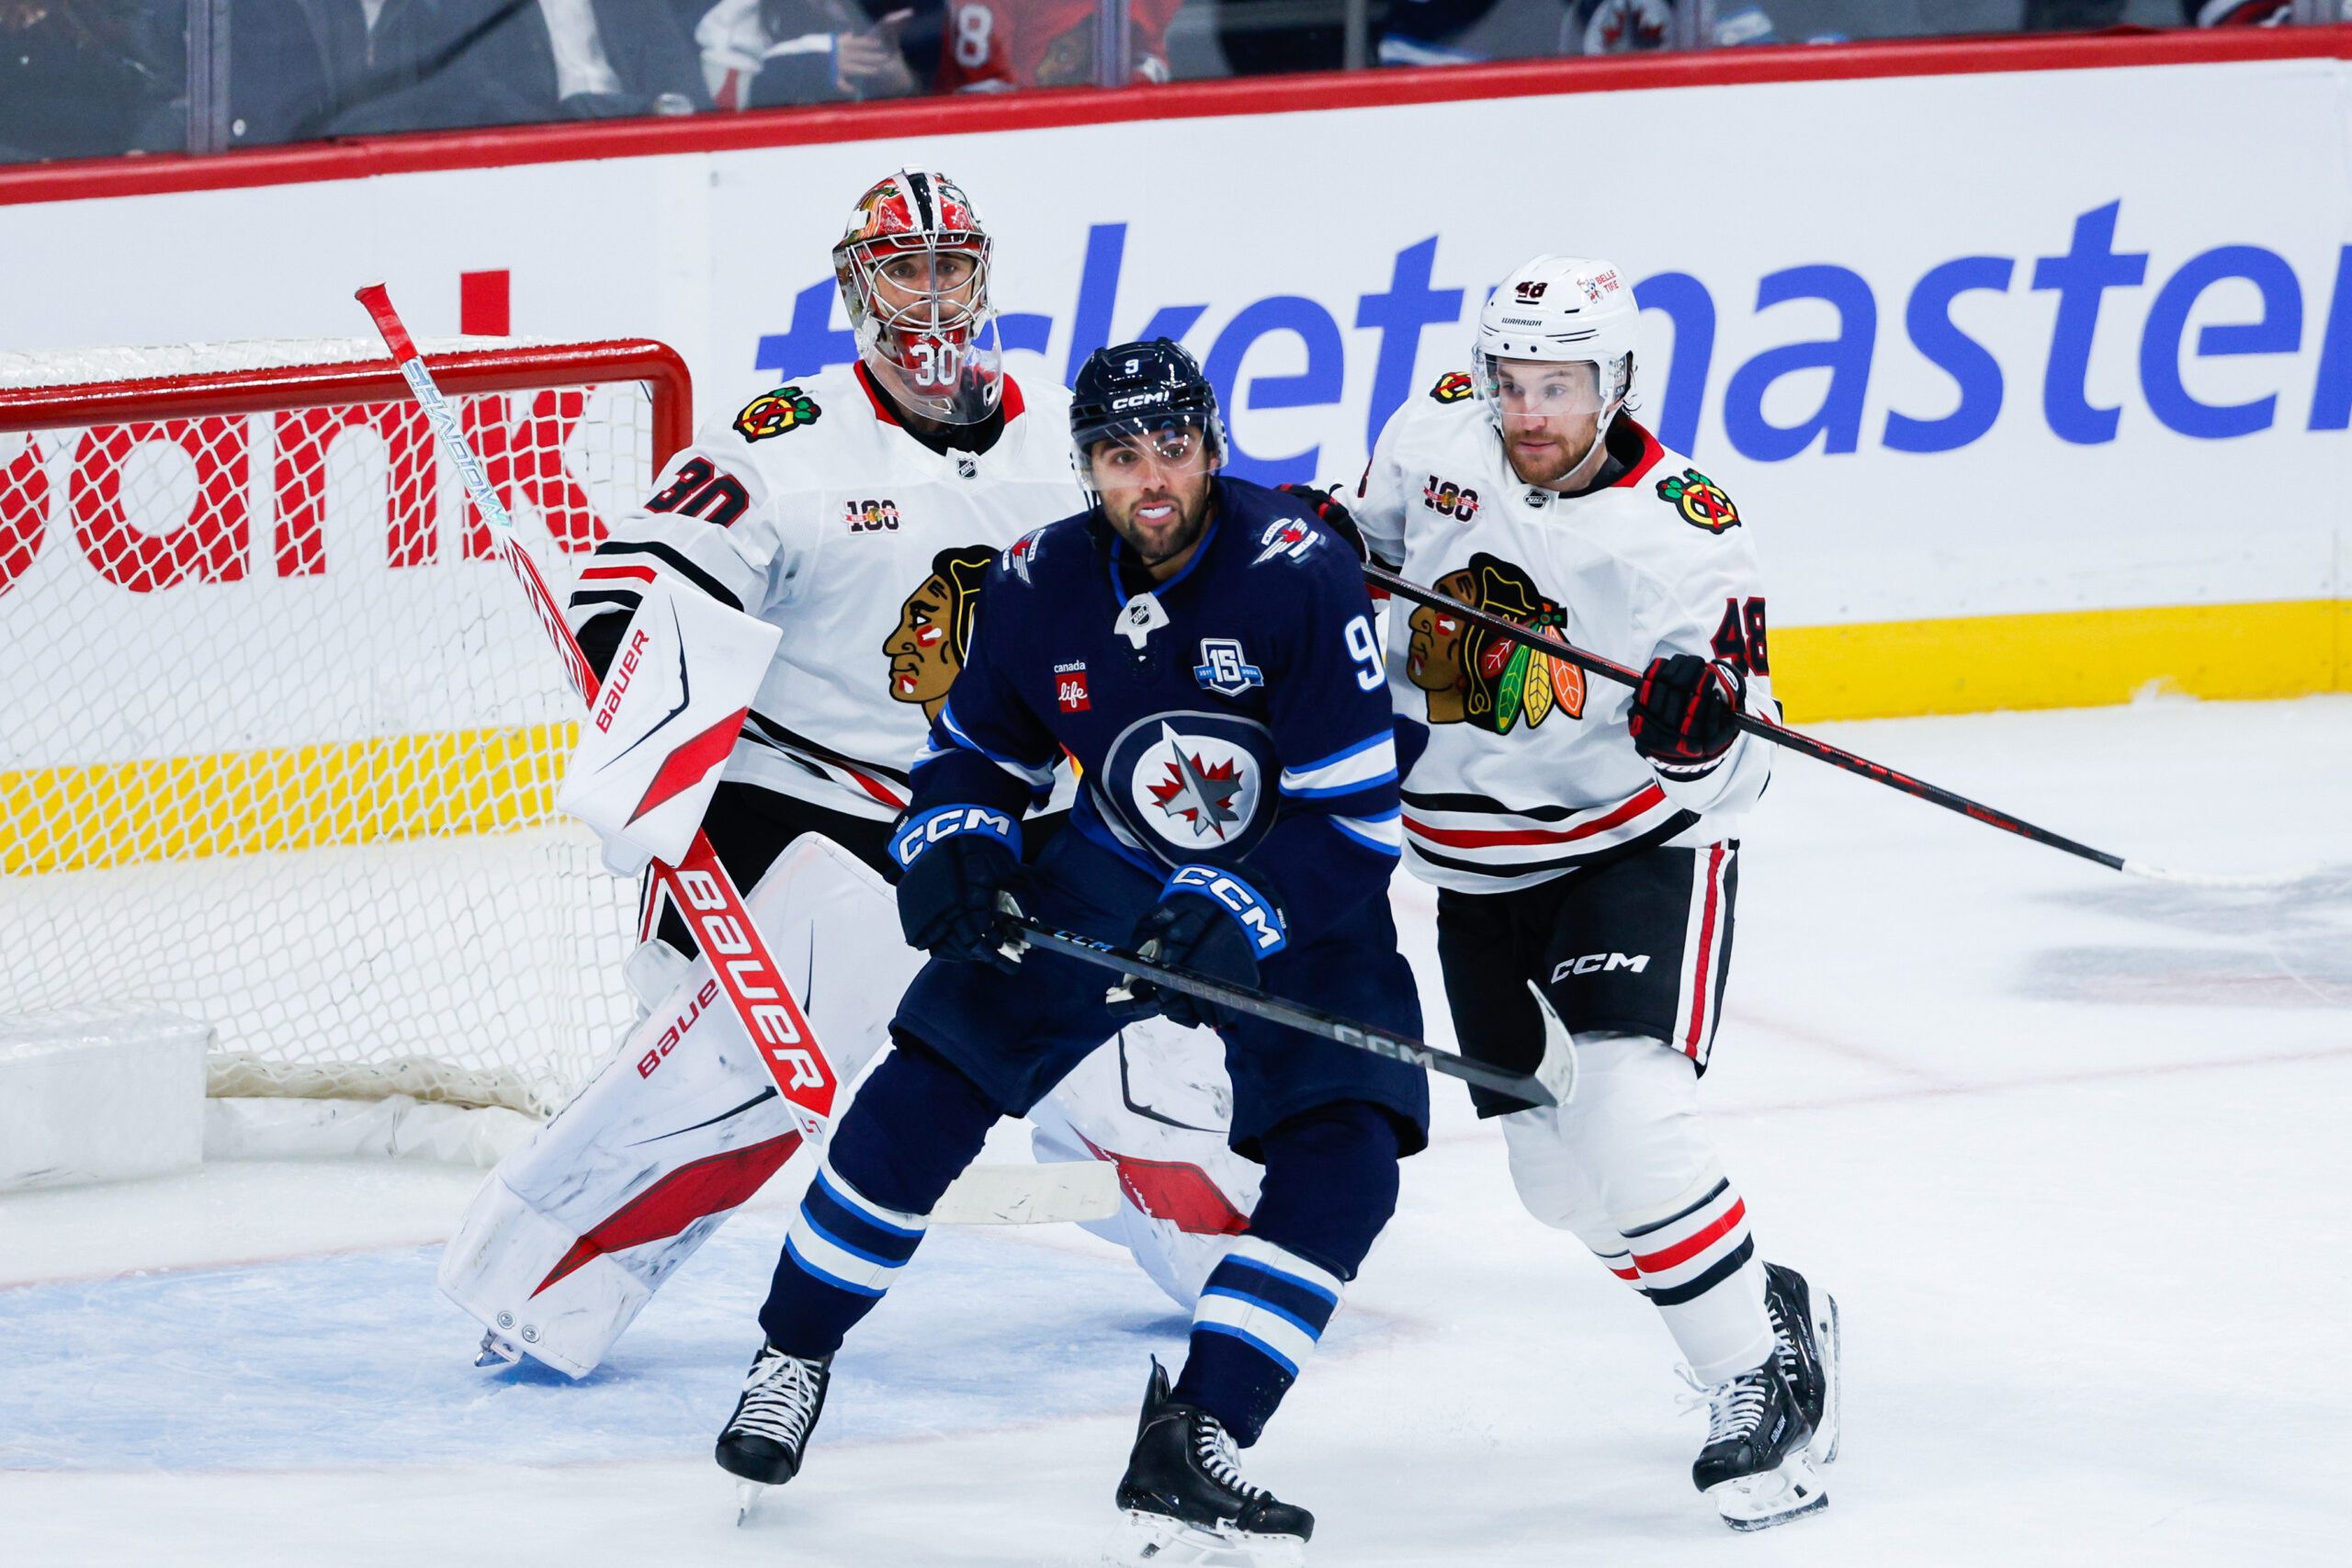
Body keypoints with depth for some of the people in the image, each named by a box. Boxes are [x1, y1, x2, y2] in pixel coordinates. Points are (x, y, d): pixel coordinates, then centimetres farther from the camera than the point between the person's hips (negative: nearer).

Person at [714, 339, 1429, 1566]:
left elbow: (1354, 814, -26)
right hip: (1115, 865, 3)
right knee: (929, 1082, -4)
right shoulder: (1041, 585, -13)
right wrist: (950, 848, -17)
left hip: (1294, 898, -3)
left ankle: (1193, 1445, -19)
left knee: (1344, 1159, -21)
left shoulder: (1298, 576, -27)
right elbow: (976, 751, 4)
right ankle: (792, 1351, 16)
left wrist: (1235, 917, -38)